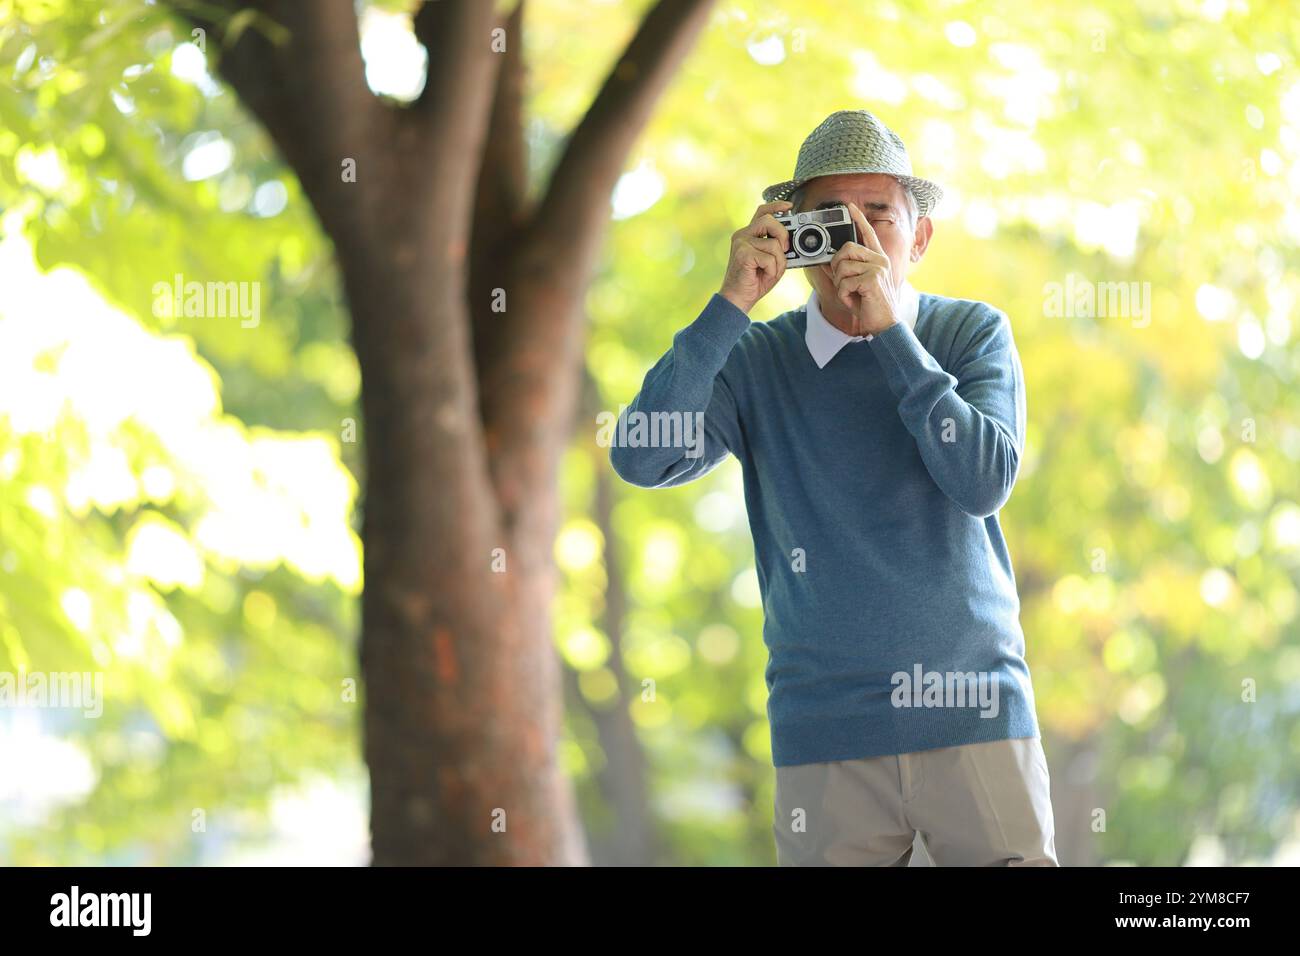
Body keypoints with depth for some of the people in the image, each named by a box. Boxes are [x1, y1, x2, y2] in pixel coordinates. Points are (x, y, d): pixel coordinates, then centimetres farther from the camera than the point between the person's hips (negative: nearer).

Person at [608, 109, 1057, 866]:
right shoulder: (757, 358, 5)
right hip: (827, 734, 0)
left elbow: (985, 482, -11)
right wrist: (732, 304, -13)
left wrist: (888, 328, -13)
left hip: (975, 717, 0)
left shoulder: (973, 335, 4)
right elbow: (642, 458, -10)